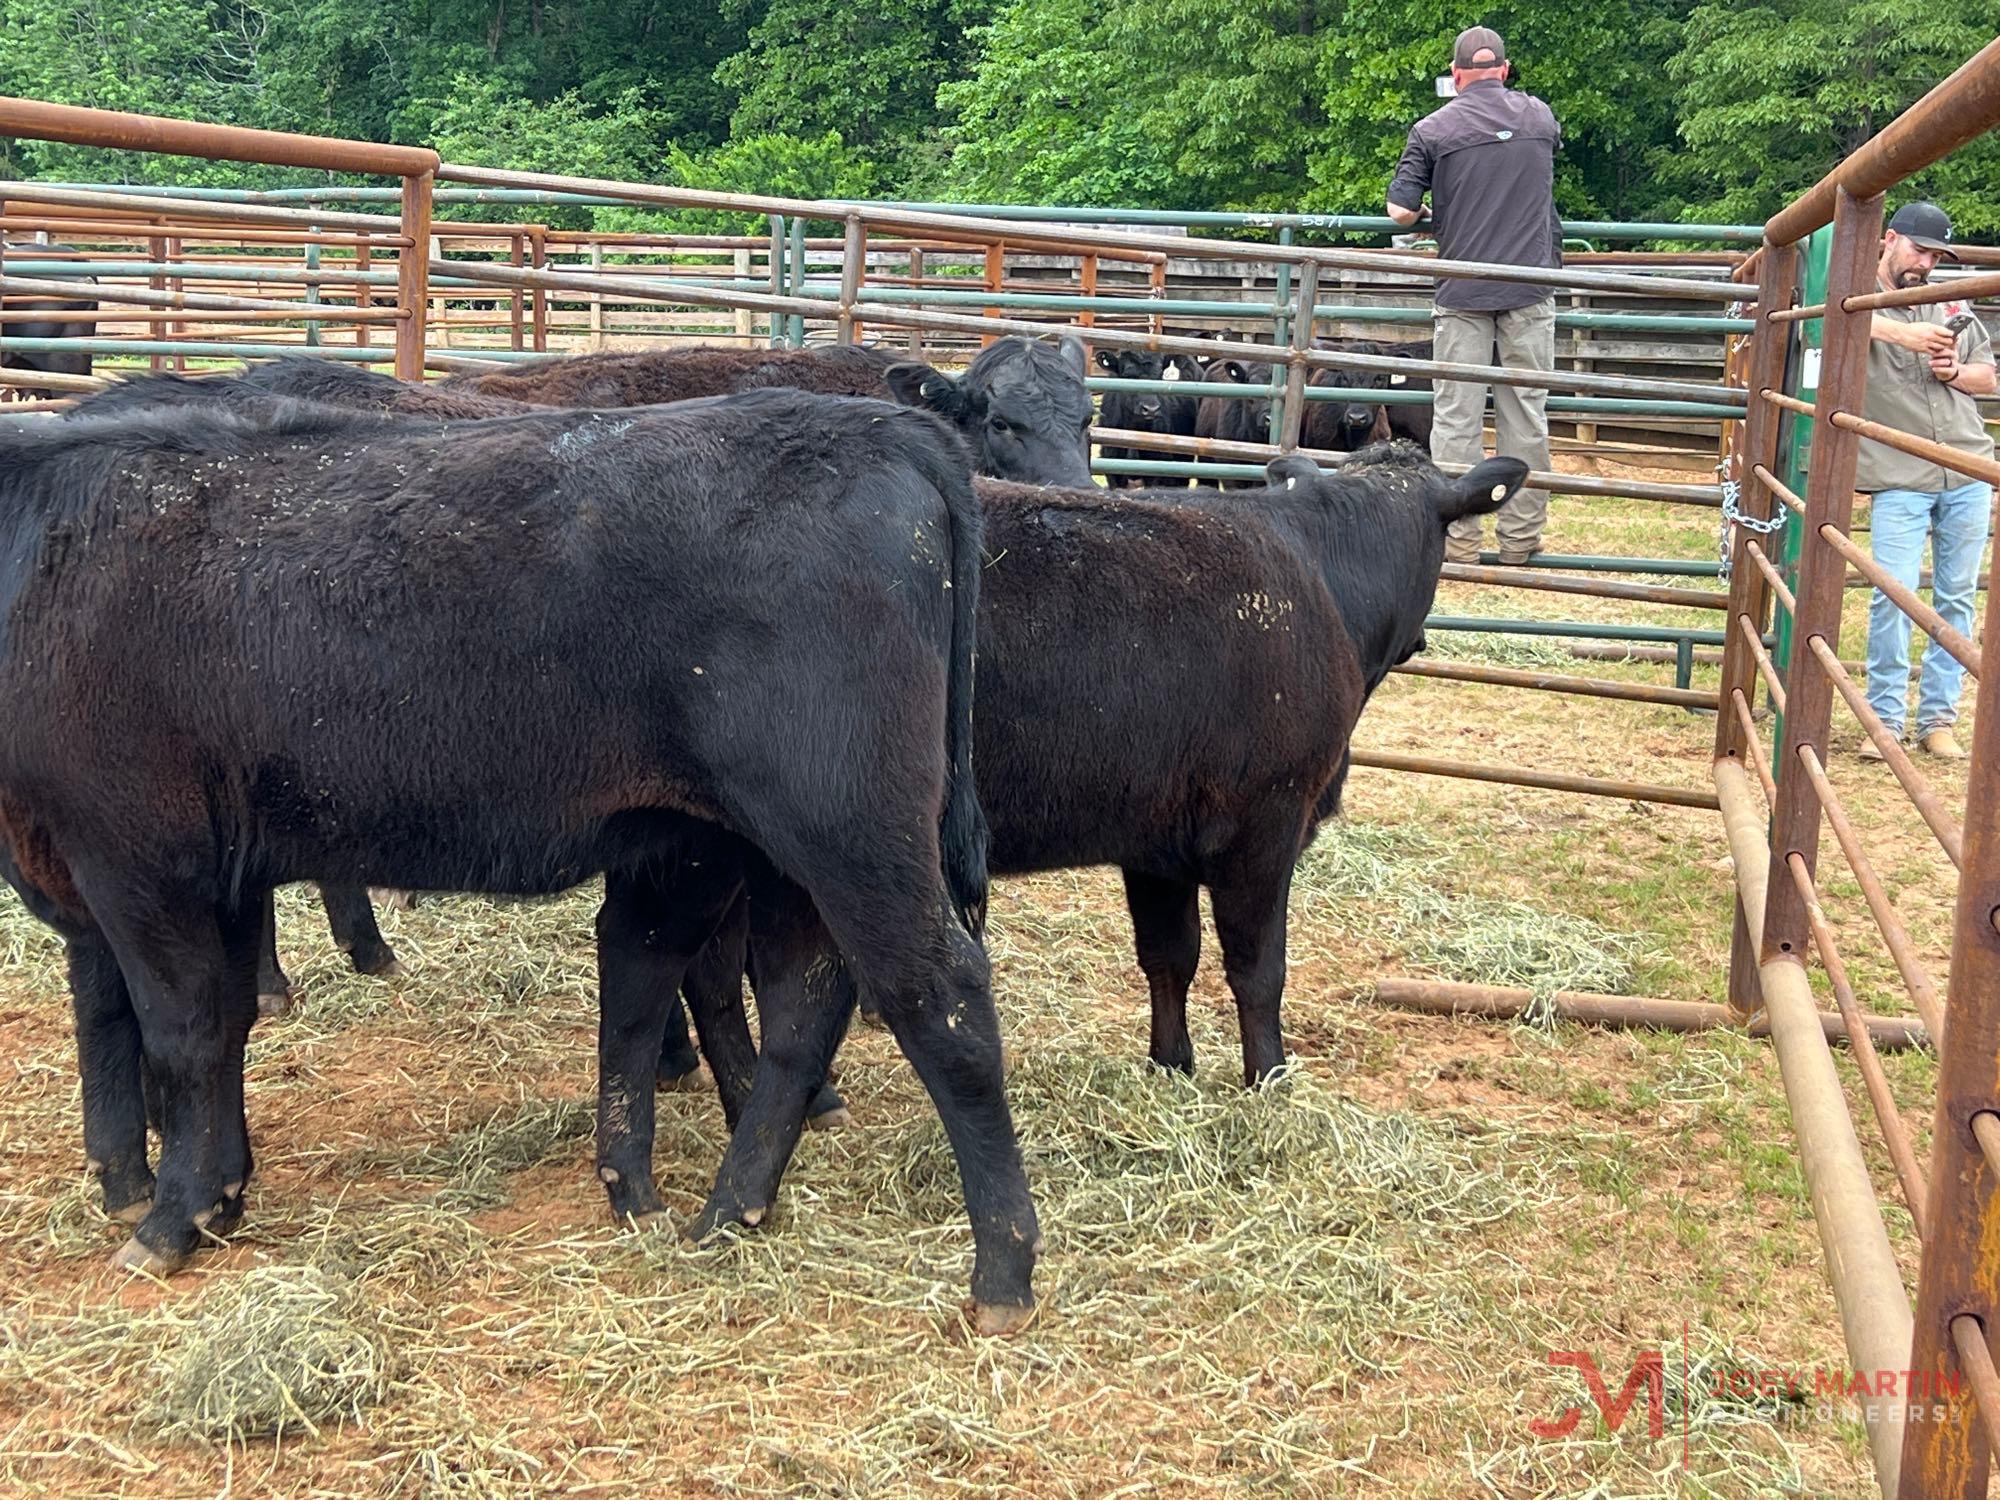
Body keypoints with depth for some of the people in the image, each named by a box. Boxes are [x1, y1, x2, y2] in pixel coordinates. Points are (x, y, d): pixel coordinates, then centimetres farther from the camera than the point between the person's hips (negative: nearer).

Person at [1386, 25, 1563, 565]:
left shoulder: (1433, 130, -1)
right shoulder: (1540, 117, 8)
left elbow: (1400, 211, -3)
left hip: (1463, 292, -2)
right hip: (1531, 291, 2)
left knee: (1457, 417, 2)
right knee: (1527, 415, 6)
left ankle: (1458, 542, 2)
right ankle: (1521, 540, 10)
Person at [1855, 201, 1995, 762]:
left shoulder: (1952, 306, 15)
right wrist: (1902, 332, -33)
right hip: (1899, 479, -4)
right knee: (1893, 597, -10)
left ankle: (1938, 718, 14)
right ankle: (1885, 719, 2)